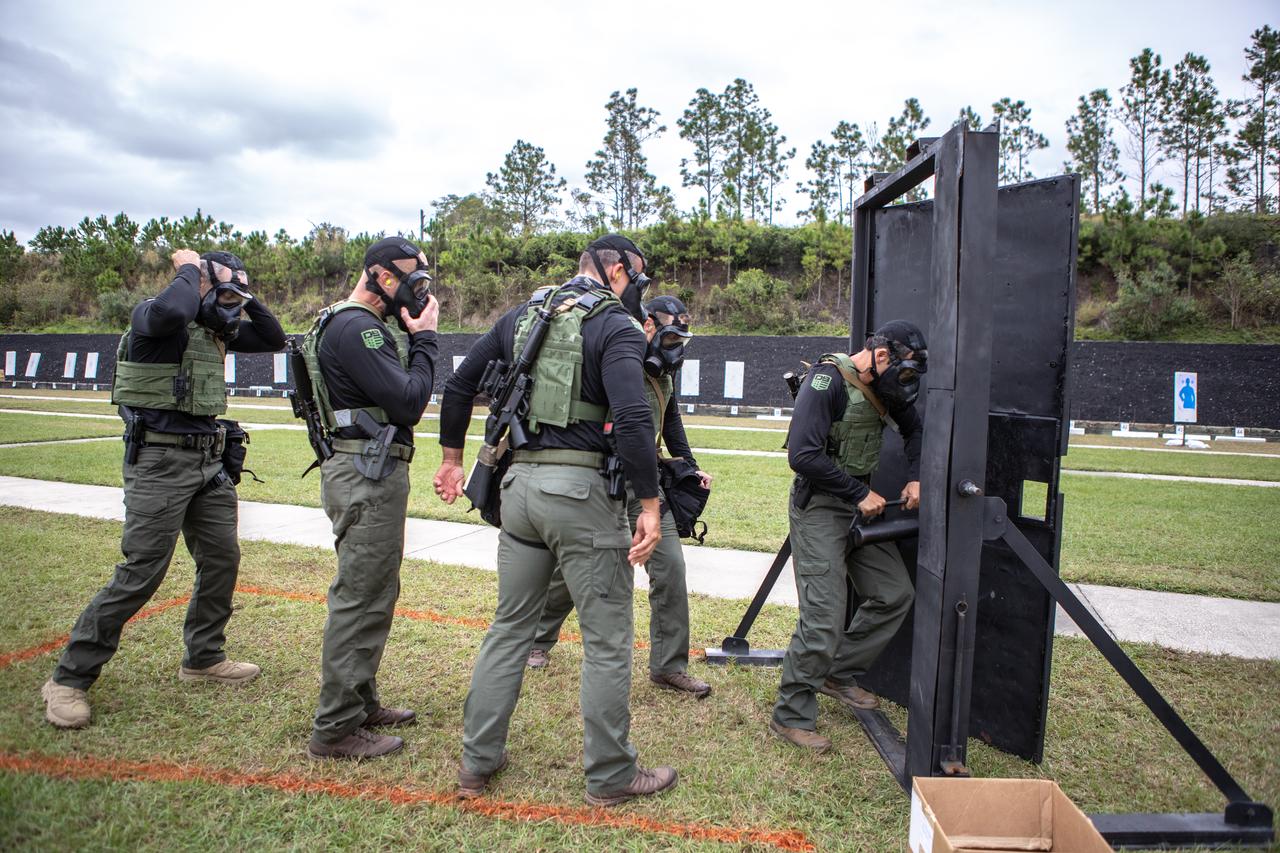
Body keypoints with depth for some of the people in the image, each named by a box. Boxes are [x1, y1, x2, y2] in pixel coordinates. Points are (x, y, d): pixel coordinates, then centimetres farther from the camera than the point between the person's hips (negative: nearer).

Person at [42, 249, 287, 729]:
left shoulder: (218, 329, 11)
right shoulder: (151, 316, -11)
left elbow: (273, 340, 17)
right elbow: (168, 312, -36)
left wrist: (244, 299, 5)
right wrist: (189, 269, -18)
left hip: (208, 461, 8)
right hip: (160, 460, -8)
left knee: (221, 559, 11)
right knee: (140, 573, -7)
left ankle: (203, 658, 27)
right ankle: (69, 679, 7)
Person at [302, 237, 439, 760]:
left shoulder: (368, 325, 18)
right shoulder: (354, 328, -16)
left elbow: (403, 396, 16)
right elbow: (409, 402, -20)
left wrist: (414, 337, 7)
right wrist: (424, 339, -12)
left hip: (374, 474, 11)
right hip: (367, 475, -11)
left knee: (373, 594, 18)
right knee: (361, 599, -5)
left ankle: (361, 702, 32)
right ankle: (336, 730, 6)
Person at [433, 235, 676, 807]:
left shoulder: (521, 315, 13)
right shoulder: (616, 326, -7)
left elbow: (459, 385, 16)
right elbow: (632, 419, -21)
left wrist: (451, 458, 25)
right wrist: (650, 507, -17)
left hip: (520, 484, 7)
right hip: (582, 491, -6)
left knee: (510, 627, 18)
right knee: (606, 641, 7)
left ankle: (477, 761, 28)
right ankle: (610, 777, 20)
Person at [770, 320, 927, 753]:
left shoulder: (883, 385, 7)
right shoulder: (827, 380, -19)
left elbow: (914, 429, 22)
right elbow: (802, 455, -27)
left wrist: (915, 477, 5)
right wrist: (859, 493, -19)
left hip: (859, 504, 9)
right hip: (819, 507, -9)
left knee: (895, 594, 11)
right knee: (823, 618, -10)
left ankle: (839, 674, 27)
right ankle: (791, 717, 5)